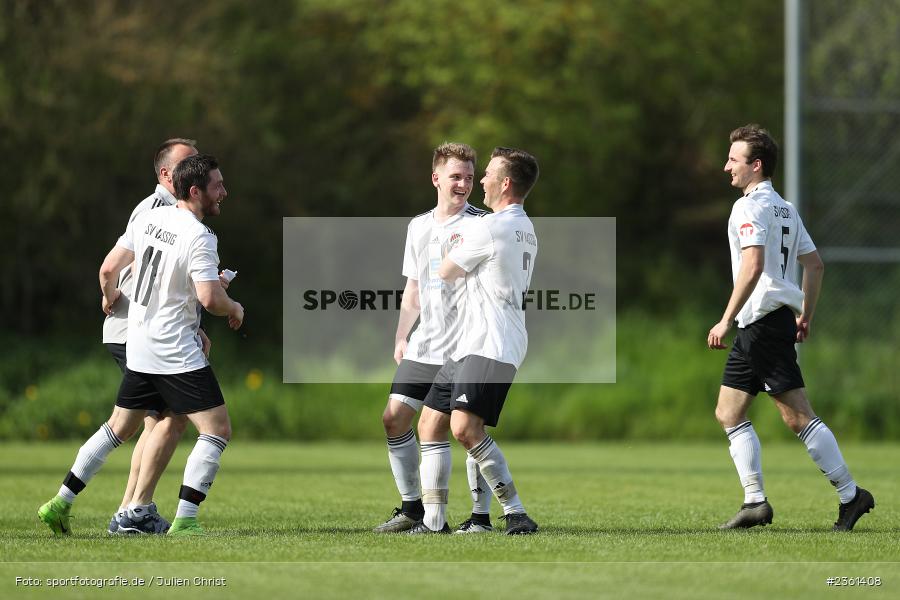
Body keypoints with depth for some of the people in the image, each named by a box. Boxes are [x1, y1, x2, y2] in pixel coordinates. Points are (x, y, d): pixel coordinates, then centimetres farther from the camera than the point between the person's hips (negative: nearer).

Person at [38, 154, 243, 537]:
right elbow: (210, 298, -24)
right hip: (178, 354, -8)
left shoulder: (147, 219, 5)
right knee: (217, 430, -5)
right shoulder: (199, 237, -17)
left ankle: (60, 505, 20)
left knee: (119, 428, 20)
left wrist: (110, 298, 30)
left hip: (138, 349, 8)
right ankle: (184, 522, -14)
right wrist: (235, 310, -2)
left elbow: (108, 269, 9)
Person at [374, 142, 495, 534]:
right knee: (394, 418, 3)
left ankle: (481, 516, -1)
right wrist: (400, 337, 15)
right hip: (424, 347, 6)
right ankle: (412, 508, 14)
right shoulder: (418, 227, 14)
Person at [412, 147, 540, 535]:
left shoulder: (490, 227, -13)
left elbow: (445, 272, -1)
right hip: (469, 344, 11)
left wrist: (453, 249, 19)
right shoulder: (525, 231, 20)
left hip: (491, 346, -11)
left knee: (464, 426, -24)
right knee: (430, 423, 10)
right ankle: (434, 521, 10)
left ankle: (517, 514, -22)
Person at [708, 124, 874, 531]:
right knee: (729, 413, 8)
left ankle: (850, 494, -7)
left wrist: (726, 320, -23)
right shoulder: (784, 208, 18)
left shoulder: (750, 207, -12)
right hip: (758, 327, 10)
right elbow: (815, 264, 21)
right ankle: (755, 502, 3)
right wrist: (805, 316, 24)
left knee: (798, 417, -9)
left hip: (764, 320, -10)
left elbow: (752, 267, -24)